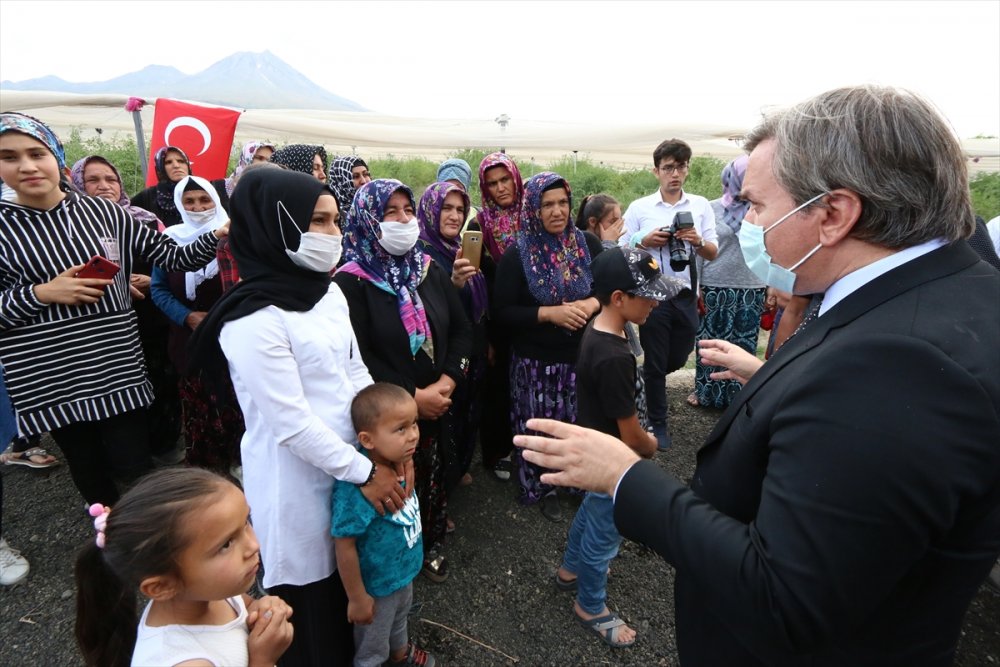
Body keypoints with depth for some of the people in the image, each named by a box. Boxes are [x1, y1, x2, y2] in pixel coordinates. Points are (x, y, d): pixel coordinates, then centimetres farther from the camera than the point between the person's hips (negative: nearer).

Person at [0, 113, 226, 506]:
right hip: (47, 380, 0)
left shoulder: (101, 212, 1)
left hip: (116, 367, 0)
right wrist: (40, 294, -15)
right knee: (89, 476, 15)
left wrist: (216, 236, -15)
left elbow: (173, 257, 0)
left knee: (135, 471, 4)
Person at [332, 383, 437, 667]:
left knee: (400, 618, 37)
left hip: (404, 571, 7)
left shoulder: (399, 464, -17)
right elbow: (345, 548, -29)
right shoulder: (355, 489, -39)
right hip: (378, 585, -7)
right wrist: (357, 598, -18)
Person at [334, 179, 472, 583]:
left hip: (438, 405, 5)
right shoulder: (351, 282, -12)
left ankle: (433, 544, 40)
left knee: (433, 476, 17)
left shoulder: (432, 272, 4)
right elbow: (357, 357, -17)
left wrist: (447, 383, -11)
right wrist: (412, 395, -18)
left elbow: (461, 330, 4)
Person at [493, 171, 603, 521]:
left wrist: (592, 304, -15)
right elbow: (502, 311, -9)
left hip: (584, 354, 2)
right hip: (536, 361, -2)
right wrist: (549, 313, -20)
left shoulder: (588, 244, 1)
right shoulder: (517, 254, -7)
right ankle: (543, 488, 30)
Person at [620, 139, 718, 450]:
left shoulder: (701, 205, 3)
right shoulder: (639, 208, -2)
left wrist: (697, 241, -15)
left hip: (686, 294, 3)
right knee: (655, 363, 9)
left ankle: (643, 385, 46)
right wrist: (645, 241, -18)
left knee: (677, 359, 15)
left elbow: (713, 254, 5)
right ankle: (657, 423, 27)